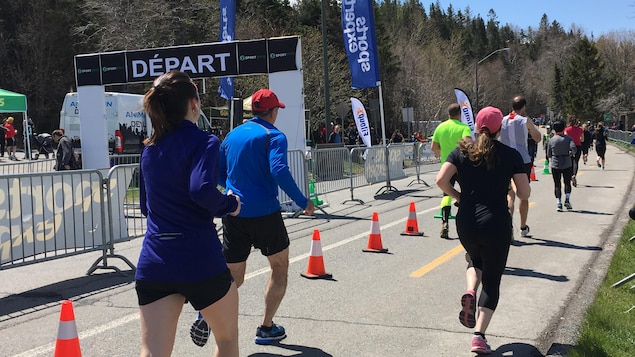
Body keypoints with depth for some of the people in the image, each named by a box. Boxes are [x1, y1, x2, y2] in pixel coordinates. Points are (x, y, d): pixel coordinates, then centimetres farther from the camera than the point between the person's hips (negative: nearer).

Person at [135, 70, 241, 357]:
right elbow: (202, 190, -26)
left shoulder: (150, 148, 12)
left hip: (152, 264, 5)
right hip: (200, 260, -5)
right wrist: (231, 204, -7)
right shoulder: (203, 142, -8)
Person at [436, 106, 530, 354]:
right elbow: (524, 193, -3)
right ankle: (479, 335, -2)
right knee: (492, 280, 9)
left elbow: (441, 180, -9)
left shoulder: (462, 151, 3)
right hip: (497, 224, -2)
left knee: (476, 261, 31)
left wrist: (458, 196, 8)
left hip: (466, 223, 2)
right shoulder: (511, 155, -1)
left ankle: (470, 292, 0)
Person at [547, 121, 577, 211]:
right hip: (567, 164, 0)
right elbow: (573, 148, -19)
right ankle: (567, 200, 2)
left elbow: (548, 154, 4)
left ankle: (558, 203, -2)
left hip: (555, 164, 0)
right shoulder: (568, 138, -3)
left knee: (557, 185, 4)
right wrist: (572, 153, 2)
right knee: (567, 183, 15)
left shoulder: (551, 140, 0)